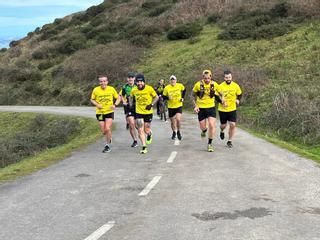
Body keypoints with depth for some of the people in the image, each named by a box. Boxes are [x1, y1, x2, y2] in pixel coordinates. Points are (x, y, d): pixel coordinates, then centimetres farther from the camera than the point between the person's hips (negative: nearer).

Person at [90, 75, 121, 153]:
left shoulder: (111, 89, -6)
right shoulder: (96, 90, -6)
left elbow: (118, 98, 7)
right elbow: (92, 99, 7)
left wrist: (115, 105, -11)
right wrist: (97, 104, -12)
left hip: (109, 112, -1)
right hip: (100, 112, 1)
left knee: (107, 129, -17)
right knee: (103, 132, 4)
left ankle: (107, 145, 2)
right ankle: (109, 137, 40)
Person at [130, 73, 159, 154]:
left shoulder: (149, 89, -12)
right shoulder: (134, 90, -5)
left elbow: (156, 97, 1)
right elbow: (131, 98, 16)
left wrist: (151, 104, -13)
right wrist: (131, 105, 3)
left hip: (148, 112, -2)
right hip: (138, 112, 2)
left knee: (146, 130, 4)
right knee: (140, 130, -6)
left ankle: (149, 135, 42)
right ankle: (144, 147, 3)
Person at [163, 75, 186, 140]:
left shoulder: (180, 86, -7)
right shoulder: (166, 88, -11)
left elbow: (184, 90, 15)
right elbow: (164, 97, -3)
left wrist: (182, 97, 4)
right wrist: (168, 98, -23)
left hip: (179, 106, -1)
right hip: (171, 107, 1)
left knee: (178, 119, -20)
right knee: (172, 122, 10)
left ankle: (178, 132, 6)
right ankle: (174, 133, 38)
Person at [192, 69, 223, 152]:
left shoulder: (214, 85, -7)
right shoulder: (198, 85, -10)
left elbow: (218, 95, 11)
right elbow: (193, 96, 3)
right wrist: (195, 106, -6)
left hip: (211, 107, 0)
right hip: (201, 108, 0)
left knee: (212, 126, -12)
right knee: (202, 127, 6)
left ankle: (210, 144, 2)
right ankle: (204, 131, 46)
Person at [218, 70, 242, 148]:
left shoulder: (236, 86, -6)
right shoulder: (220, 86, -12)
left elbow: (240, 94, 11)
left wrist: (238, 100, -9)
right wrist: (222, 102, -21)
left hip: (232, 109, 1)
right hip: (222, 109, -1)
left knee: (232, 125, -9)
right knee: (223, 125, 9)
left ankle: (229, 141, 8)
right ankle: (222, 131, 47)